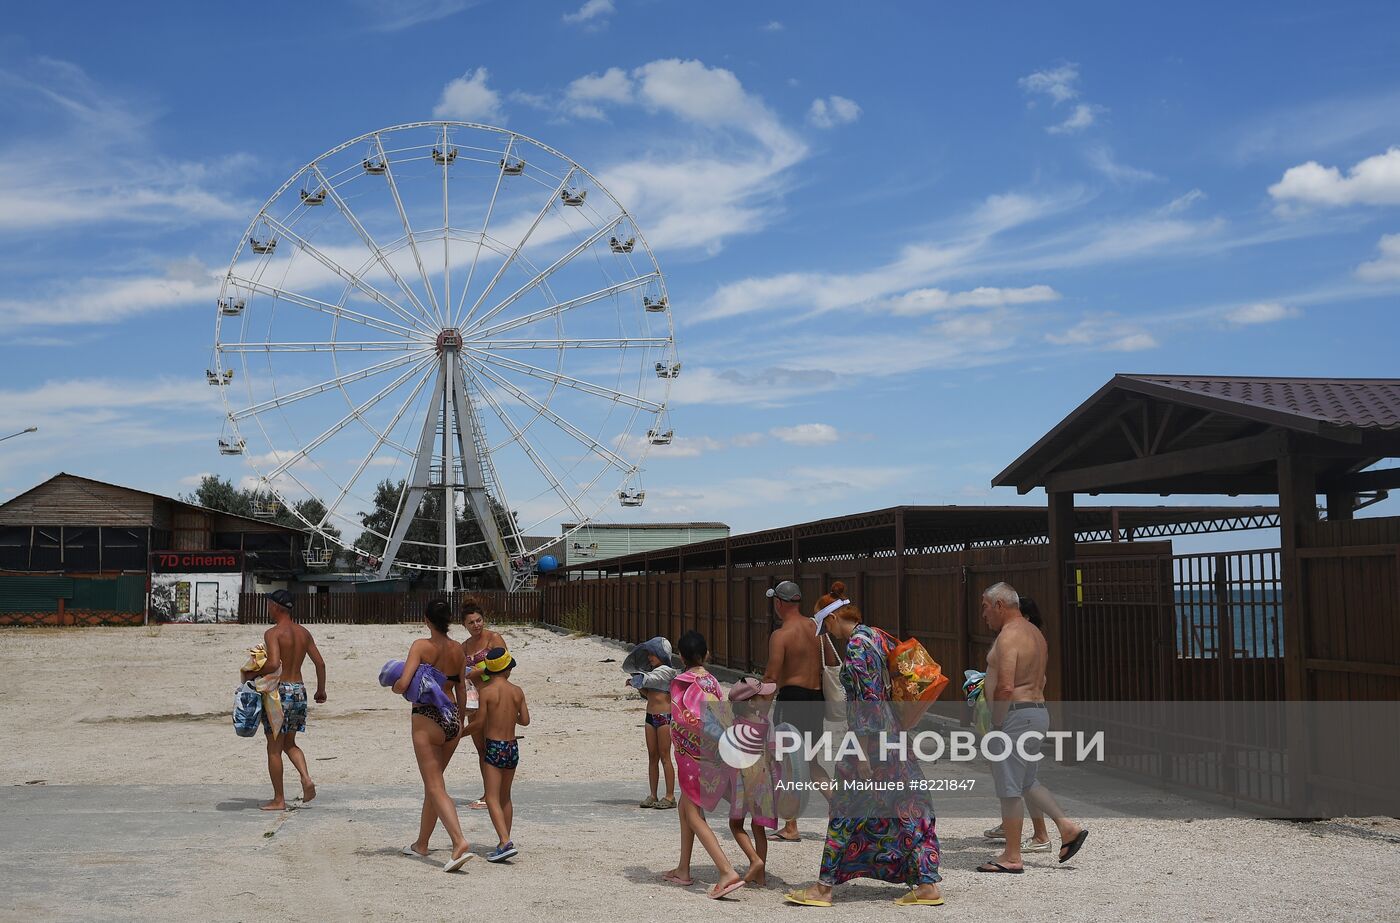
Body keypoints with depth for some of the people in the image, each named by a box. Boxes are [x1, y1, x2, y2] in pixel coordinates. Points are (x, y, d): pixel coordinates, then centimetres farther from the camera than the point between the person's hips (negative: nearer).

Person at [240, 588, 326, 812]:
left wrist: (252, 674, -10)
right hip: (299, 690, 7)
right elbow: (320, 662, 11)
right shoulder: (303, 632, 9)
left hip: (279, 691, -7)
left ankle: (278, 800, 9)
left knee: (274, 748, 4)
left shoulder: (273, 633, -13)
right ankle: (306, 779, -2)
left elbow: (274, 663, -26)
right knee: (289, 743, 21)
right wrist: (321, 690, 22)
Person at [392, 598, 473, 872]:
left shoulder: (421, 646, -11)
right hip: (452, 719, 6)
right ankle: (421, 844, 32)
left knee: (435, 787, -6)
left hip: (427, 719, -6)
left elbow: (403, 684, -19)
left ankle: (460, 842, -22)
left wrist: (395, 686, 5)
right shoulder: (458, 649, 6)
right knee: (433, 782, 20)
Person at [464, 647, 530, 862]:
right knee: (506, 797, 18)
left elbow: (479, 723, -8)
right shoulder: (517, 691, 2)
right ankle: (504, 843, 22)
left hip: (493, 747, -5)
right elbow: (525, 720, 6)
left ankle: (506, 842, -19)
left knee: (492, 798, -5)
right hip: (512, 747, 5)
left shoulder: (487, 691, -10)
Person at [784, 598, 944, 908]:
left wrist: (862, 757, -20)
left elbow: (866, 702, -20)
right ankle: (928, 884, 11)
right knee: (905, 809, 10)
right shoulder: (877, 637, 11)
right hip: (894, 737, 9)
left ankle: (825, 887, 7)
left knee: (846, 812, 0)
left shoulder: (855, 647, -15)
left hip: (871, 739, -9)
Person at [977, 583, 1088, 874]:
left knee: (1009, 787, -3)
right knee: (1026, 782, 20)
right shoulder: (1034, 632, 16)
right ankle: (1068, 827, 13)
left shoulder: (1008, 636, -15)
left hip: (1016, 714, -10)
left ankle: (1012, 857, 2)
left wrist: (996, 725, -14)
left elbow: (1005, 688, -23)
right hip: (1038, 711, 10)